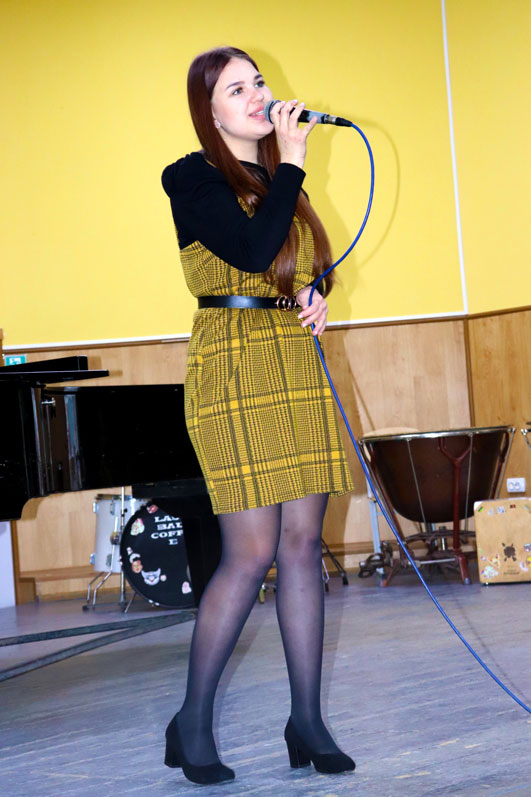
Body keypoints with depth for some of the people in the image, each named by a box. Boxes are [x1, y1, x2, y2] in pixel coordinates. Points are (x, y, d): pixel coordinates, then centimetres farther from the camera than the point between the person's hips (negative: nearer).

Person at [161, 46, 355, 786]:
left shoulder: (276, 178, 17)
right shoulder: (194, 178, -4)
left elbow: (313, 260, 26)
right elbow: (252, 250, -19)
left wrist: (314, 293, 4)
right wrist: (291, 163, -11)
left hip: (299, 365, 7)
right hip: (235, 369, -7)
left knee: (303, 545, 4)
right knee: (252, 554, -9)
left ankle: (307, 719, 11)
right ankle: (192, 723, 5)